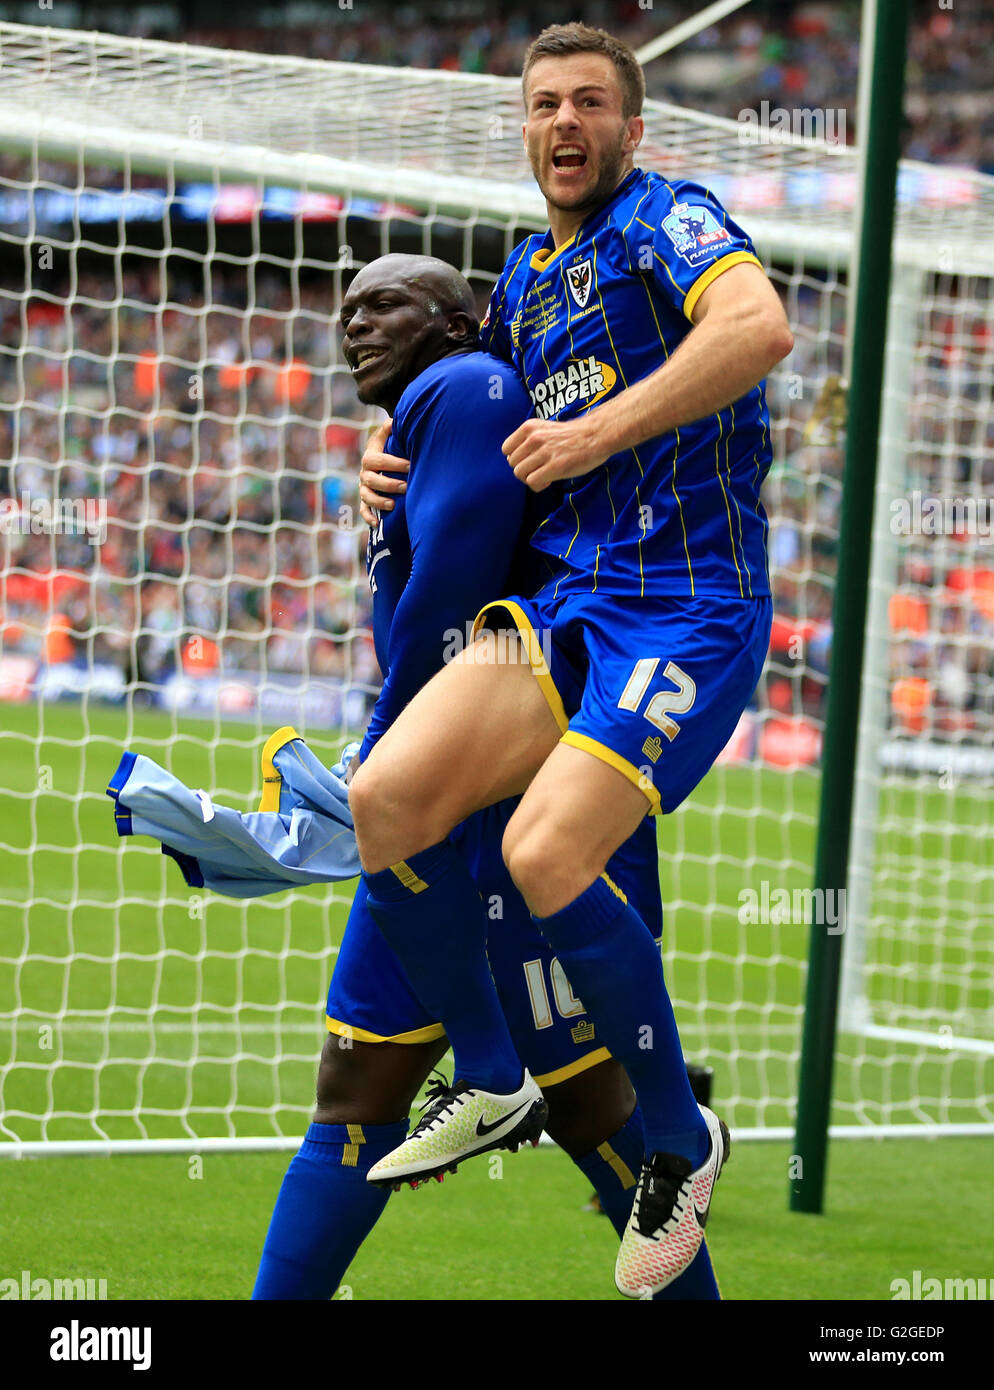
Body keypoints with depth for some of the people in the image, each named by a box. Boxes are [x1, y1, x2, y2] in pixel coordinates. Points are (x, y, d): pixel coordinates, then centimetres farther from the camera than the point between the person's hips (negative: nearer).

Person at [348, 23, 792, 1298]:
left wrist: (599, 431, -22)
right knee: (385, 798, -12)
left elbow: (760, 327, -24)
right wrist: (401, 467, 14)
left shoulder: (667, 219, -3)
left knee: (545, 858, -24)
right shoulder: (520, 281, 20)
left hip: (688, 605, -7)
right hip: (564, 603, 7)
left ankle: (681, 1139, -3)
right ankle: (488, 1082, 8)